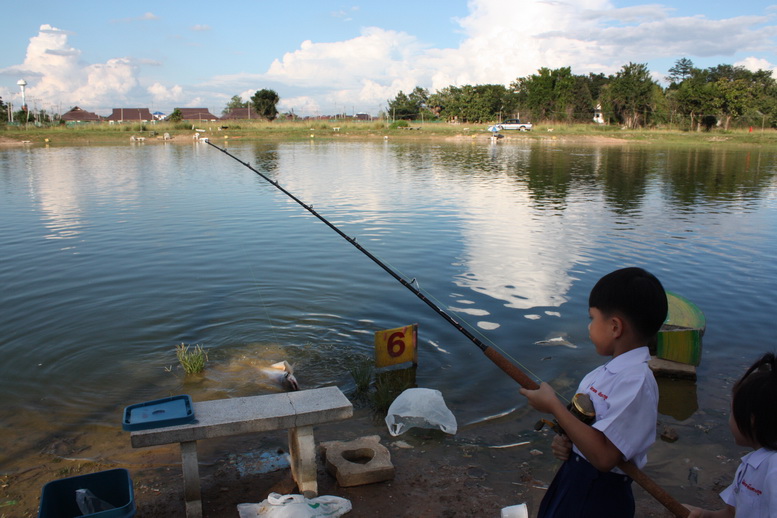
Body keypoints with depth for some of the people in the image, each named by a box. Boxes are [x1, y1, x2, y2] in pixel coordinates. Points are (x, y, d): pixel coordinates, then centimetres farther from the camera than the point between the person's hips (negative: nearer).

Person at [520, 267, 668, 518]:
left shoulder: (637, 382, -27)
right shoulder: (609, 370, 0)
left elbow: (603, 457, -30)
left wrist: (554, 405, -25)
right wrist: (565, 441, -8)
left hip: (599, 496, -7)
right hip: (571, 475, 7)